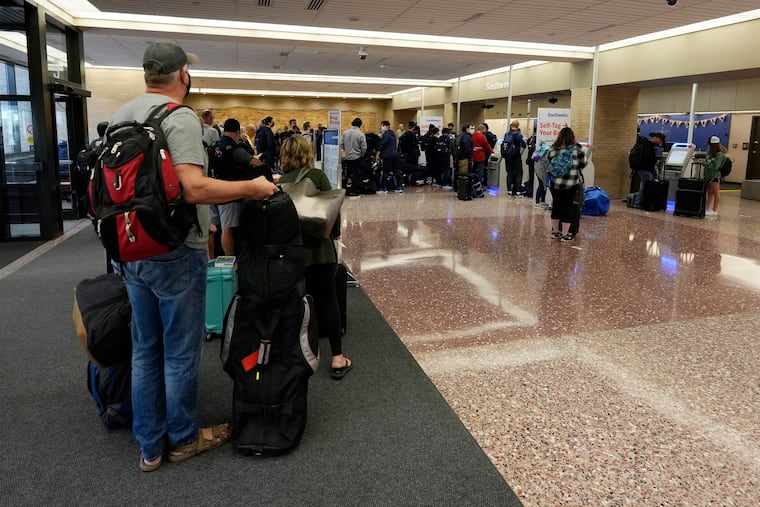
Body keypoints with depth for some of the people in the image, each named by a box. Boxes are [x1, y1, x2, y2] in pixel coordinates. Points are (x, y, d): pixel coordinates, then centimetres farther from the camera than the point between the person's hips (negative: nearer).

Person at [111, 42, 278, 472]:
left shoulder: (122, 114, 9)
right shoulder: (180, 117, -16)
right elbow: (194, 188, -28)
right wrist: (251, 188, -18)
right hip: (175, 254, -8)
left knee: (145, 350, 16)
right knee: (180, 353, 8)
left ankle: (150, 447, 28)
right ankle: (183, 439, 26)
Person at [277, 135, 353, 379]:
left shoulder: (281, 181, 6)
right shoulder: (318, 176, -1)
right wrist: (336, 232, 13)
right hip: (318, 246, -2)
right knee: (328, 299, 3)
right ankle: (337, 359, 5)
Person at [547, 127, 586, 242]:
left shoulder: (553, 149, -1)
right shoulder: (576, 148, -7)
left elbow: (550, 164, 6)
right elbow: (583, 164, 0)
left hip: (555, 183, 3)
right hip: (570, 184, -3)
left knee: (556, 206, 14)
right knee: (567, 208, 5)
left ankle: (555, 232, 25)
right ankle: (565, 235, 10)